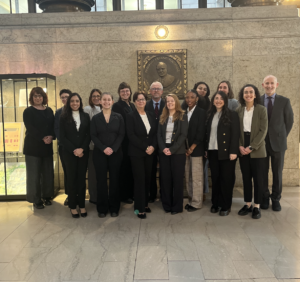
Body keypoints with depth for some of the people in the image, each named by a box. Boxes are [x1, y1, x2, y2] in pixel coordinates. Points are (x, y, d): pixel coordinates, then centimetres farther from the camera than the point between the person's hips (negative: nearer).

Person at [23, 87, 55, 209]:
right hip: (33, 146, -4)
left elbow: (53, 126, 7)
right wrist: (43, 138, -19)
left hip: (47, 146, 4)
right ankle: (36, 200, 11)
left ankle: (46, 196, 22)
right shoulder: (28, 111, -1)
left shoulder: (49, 111, 11)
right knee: (34, 173, 1)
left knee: (48, 172, 7)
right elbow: (30, 128, -11)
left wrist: (51, 137, -12)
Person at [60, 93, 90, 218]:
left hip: (83, 152, 2)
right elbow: (62, 137, -2)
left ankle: (82, 205, 14)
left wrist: (82, 149, -11)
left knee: (82, 178, 5)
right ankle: (73, 206, 14)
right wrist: (74, 150, -11)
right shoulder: (64, 117, 1)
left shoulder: (85, 116, 6)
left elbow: (88, 135, 3)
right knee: (71, 178, 4)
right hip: (69, 153, -1)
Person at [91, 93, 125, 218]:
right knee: (101, 180, 4)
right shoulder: (95, 118, 6)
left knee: (114, 179, 4)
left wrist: (113, 149, -13)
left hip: (116, 152, 0)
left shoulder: (118, 117, 5)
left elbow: (121, 134, -1)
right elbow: (93, 136, -1)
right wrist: (103, 148, -14)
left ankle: (114, 207, 16)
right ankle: (102, 208, 15)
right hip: (99, 153, 0)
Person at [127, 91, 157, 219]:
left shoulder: (151, 115, 11)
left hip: (150, 152, 5)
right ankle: (139, 208, 6)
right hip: (136, 152, -4)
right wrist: (145, 147, -14)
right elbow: (131, 135, -11)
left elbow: (155, 132, 9)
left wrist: (153, 146, -7)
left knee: (148, 178, 8)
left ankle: (145, 203, 22)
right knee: (140, 179, -3)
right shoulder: (131, 116, -4)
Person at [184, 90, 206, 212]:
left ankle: (196, 203, 10)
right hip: (185, 149, 5)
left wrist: (191, 148, -10)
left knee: (196, 177, -1)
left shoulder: (201, 112, -3)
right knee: (188, 177, 8)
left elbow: (201, 133, -8)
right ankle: (191, 200, 20)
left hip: (196, 149, -5)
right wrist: (185, 148, 1)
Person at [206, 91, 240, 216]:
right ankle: (215, 203, 21)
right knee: (215, 178, 10)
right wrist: (206, 149, 7)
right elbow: (207, 133, 12)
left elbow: (235, 134, -9)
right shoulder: (210, 115, 12)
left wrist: (233, 151, -15)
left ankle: (226, 206, 14)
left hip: (226, 152, -4)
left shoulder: (232, 114, -3)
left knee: (226, 178, 3)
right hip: (212, 151, 4)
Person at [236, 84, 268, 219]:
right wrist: (240, 146, -8)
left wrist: (251, 147, -15)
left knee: (258, 178, 3)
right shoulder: (238, 110, 6)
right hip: (242, 150, 3)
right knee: (246, 178, 8)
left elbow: (263, 130, -9)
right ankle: (247, 204, 19)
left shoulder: (261, 109, -3)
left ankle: (257, 206, 13)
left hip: (257, 150, -3)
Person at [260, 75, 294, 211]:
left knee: (277, 172, 8)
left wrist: (282, 136, 4)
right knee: (263, 172, 6)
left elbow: (289, 121, 6)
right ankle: (264, 198, 22)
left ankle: (276, 199, 21)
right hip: (261, 142, 0)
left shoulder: (285, 101, 1)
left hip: (278, 142, 0)